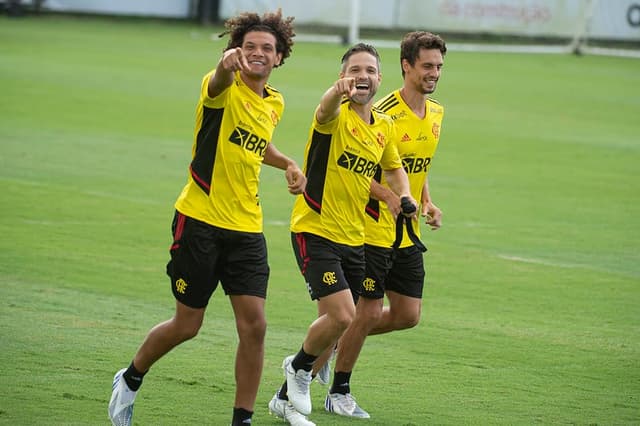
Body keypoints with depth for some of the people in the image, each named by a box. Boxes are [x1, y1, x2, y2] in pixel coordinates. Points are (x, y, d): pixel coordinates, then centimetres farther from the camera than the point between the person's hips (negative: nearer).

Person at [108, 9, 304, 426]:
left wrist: (288, 163, 14)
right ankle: (130, 380, 31)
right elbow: (217, 87, -39)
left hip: (247, 228, 5)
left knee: (254, 325, -6)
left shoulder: (275, 103, 10)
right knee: (187, 325, 4)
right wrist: (227, 65, -62)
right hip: (200, 222, -5)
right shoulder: (225, 89, -11)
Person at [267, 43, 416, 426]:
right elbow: (326, 109, -40)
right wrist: (339, 91, -64)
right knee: (343, 316, -19)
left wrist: (404, 196, 4)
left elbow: (394, 168, 26)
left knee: (335, 323, 11)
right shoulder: (337, 116, -14)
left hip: (353, 237, 7)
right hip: (316, 231, -7)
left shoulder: (385, 128, 7)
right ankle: (301, 366, 11)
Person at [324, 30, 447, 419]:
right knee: (369, 311, -3)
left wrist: (427, 202, 6)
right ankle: (339, 392, 13)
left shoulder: (436, 114, 8)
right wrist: (389, 196, -30)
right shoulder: (384, 113, -17)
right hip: (373, 228, -8)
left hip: (408, 233, 8)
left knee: (408, 315, 7)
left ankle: (338, 339, 29)